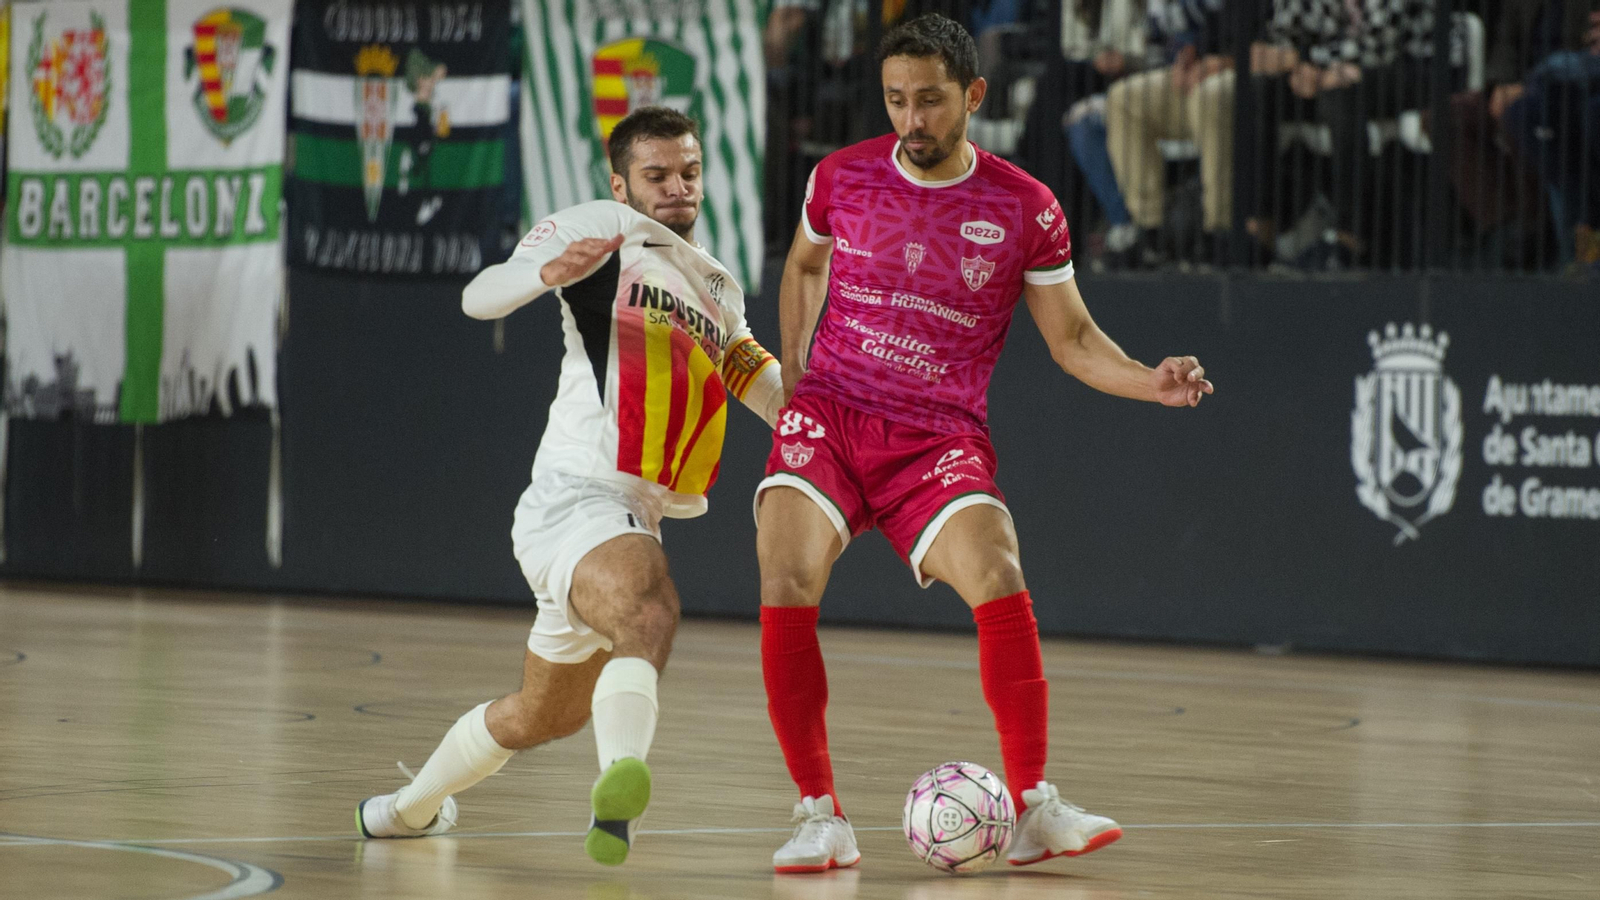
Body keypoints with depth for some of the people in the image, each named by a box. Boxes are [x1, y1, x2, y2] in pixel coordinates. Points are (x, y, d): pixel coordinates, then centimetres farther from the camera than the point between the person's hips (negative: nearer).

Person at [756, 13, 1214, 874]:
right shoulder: (840, 178, 3)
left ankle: (1032, 809, -11)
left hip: (940, 438, -1)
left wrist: (1152, 381, -11)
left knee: (999, 583, -25)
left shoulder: (1024, 210, -2)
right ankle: (819, 818, -15)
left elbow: (1072, 337, 6)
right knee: (786, 583, -23)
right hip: (830, 414, 1)